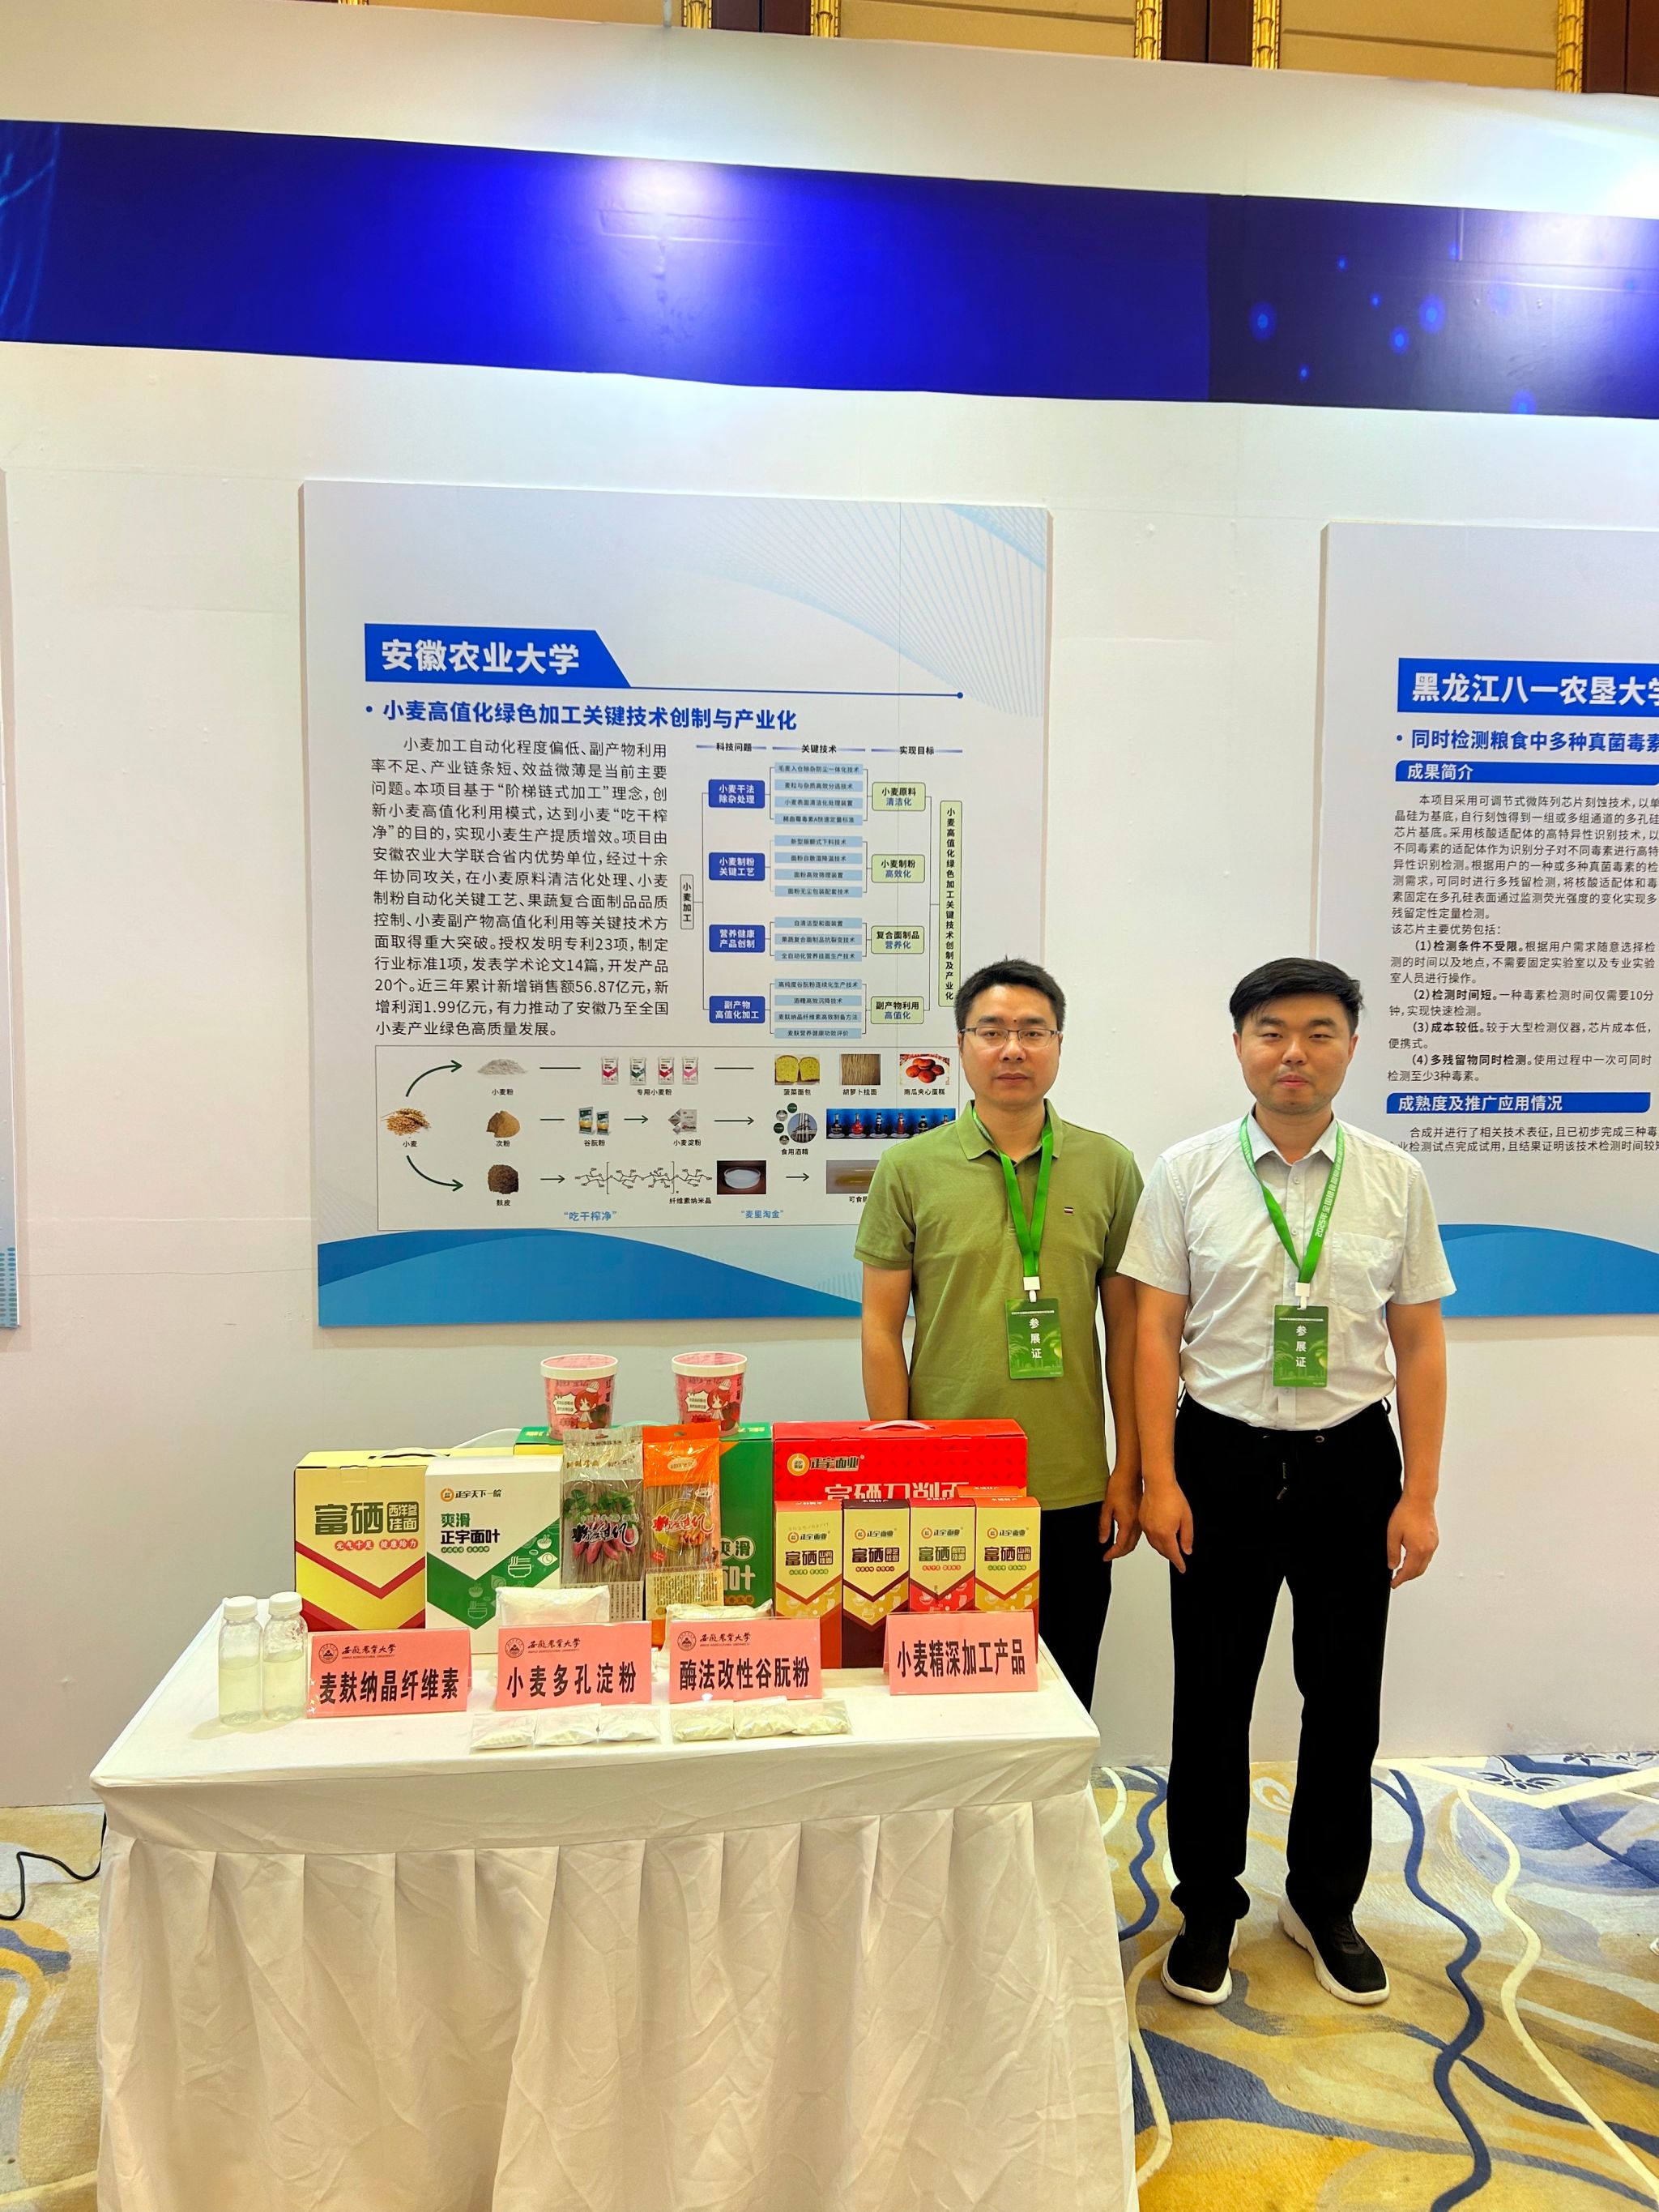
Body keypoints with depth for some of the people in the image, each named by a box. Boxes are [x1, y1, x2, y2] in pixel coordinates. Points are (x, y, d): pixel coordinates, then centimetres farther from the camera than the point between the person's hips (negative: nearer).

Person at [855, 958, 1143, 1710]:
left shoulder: (1109, 1168, 2)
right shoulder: (910, 1169, -2)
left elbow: (1125, 1326, 6)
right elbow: (881, 1329, 0)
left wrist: (1129, 1472, 4)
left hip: (1073, 1494, 2)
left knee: (1064, 1697, 15)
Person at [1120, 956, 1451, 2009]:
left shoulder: (1397, 1180, 0)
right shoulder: (1187, 1173, -5)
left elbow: (1421, 1344, 2)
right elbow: (1157, 1334, -4)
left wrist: (1419, 1497, -1)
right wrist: (1159, 1481, -8)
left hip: (1352, 1461, 2)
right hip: (1224, 1459, -1)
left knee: (1346, 1696, 15)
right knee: (1212, 1695, 11)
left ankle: (1327, 1902, 40)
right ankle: (1208, 1905, 34)